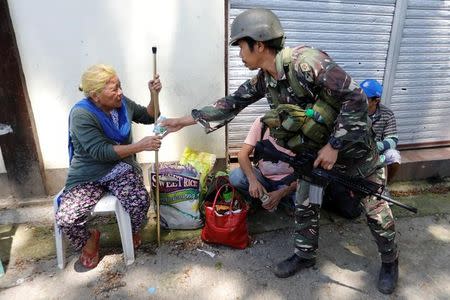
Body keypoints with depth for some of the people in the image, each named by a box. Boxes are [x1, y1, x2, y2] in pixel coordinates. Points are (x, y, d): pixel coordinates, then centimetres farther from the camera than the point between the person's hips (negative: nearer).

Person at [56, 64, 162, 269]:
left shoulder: (123, 103, -3)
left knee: (140, 201, -26)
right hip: (88, 175, -2)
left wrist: (154, 95, -7)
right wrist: (140, 146, -29)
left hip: (120, 168, 3)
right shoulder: (81, 114, -19)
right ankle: (90, 238, 14)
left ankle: (133, 230, 10)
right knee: (66, 219, -22)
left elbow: (148, 117, 12)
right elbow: (100, 152, -25)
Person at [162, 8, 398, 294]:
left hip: (352, 144, -6)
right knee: (305, 205, 12)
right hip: (316, 149, 6)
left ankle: (390, 260, 37)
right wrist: (183, 120, 2)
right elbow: (231, 105, 1)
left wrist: (334, 145, -26)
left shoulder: (306, 61, -31)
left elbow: (356, 98, -28)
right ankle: (305, 255, 35)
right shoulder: (263, 79, -7)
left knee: (374, 206, 12)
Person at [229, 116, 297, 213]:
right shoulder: (261, 122, -16)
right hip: (263, 177, 2)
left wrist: (281, 193, -31)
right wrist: (253, 180, -35)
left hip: (287, 181, -1)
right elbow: (243, 154, -18)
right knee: (235, 176, -27)